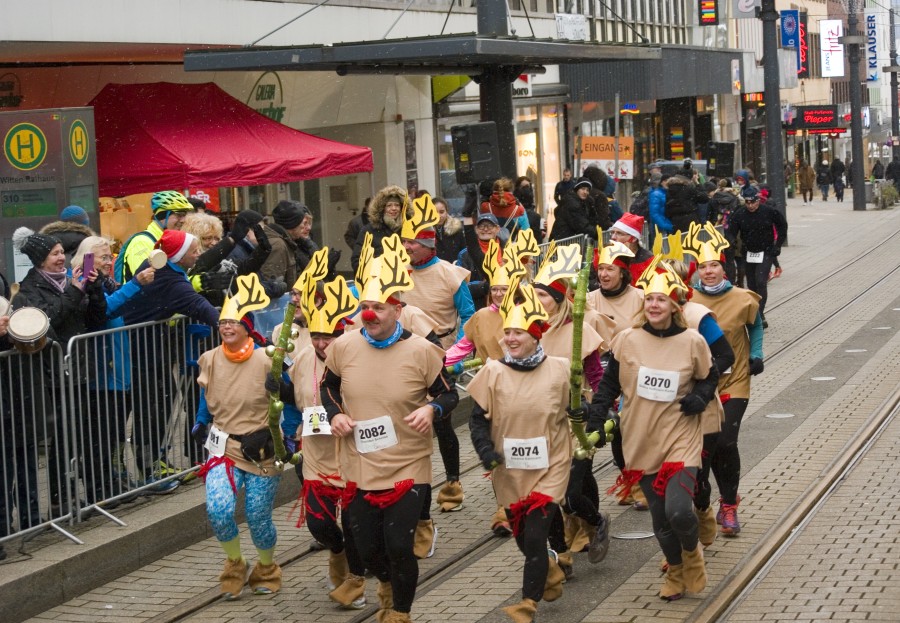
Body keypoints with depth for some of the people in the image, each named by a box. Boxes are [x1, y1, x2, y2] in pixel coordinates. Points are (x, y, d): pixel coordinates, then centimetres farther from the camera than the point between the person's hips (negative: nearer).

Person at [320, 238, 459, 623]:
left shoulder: (422, 351, -12)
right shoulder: (343, 346, -4)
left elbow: (449, 395, -1)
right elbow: (328, 386, 14)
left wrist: (431, 409, -22)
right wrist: (334, 413, -5)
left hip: (407, 470, -3)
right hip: (359, 469, 3)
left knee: (398, 545, -5)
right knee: (367, 548, 12)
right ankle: (388, 585, 49)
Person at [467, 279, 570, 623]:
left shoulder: (559, 370, -8)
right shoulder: (493, 372, -6)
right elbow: (477, 417, -1)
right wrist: (486, 451, -13)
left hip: (549, 467, -3)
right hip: (509, 470, 3)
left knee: (535, 536, -12)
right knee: (522, 537, 16)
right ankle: (550, 572, 46)